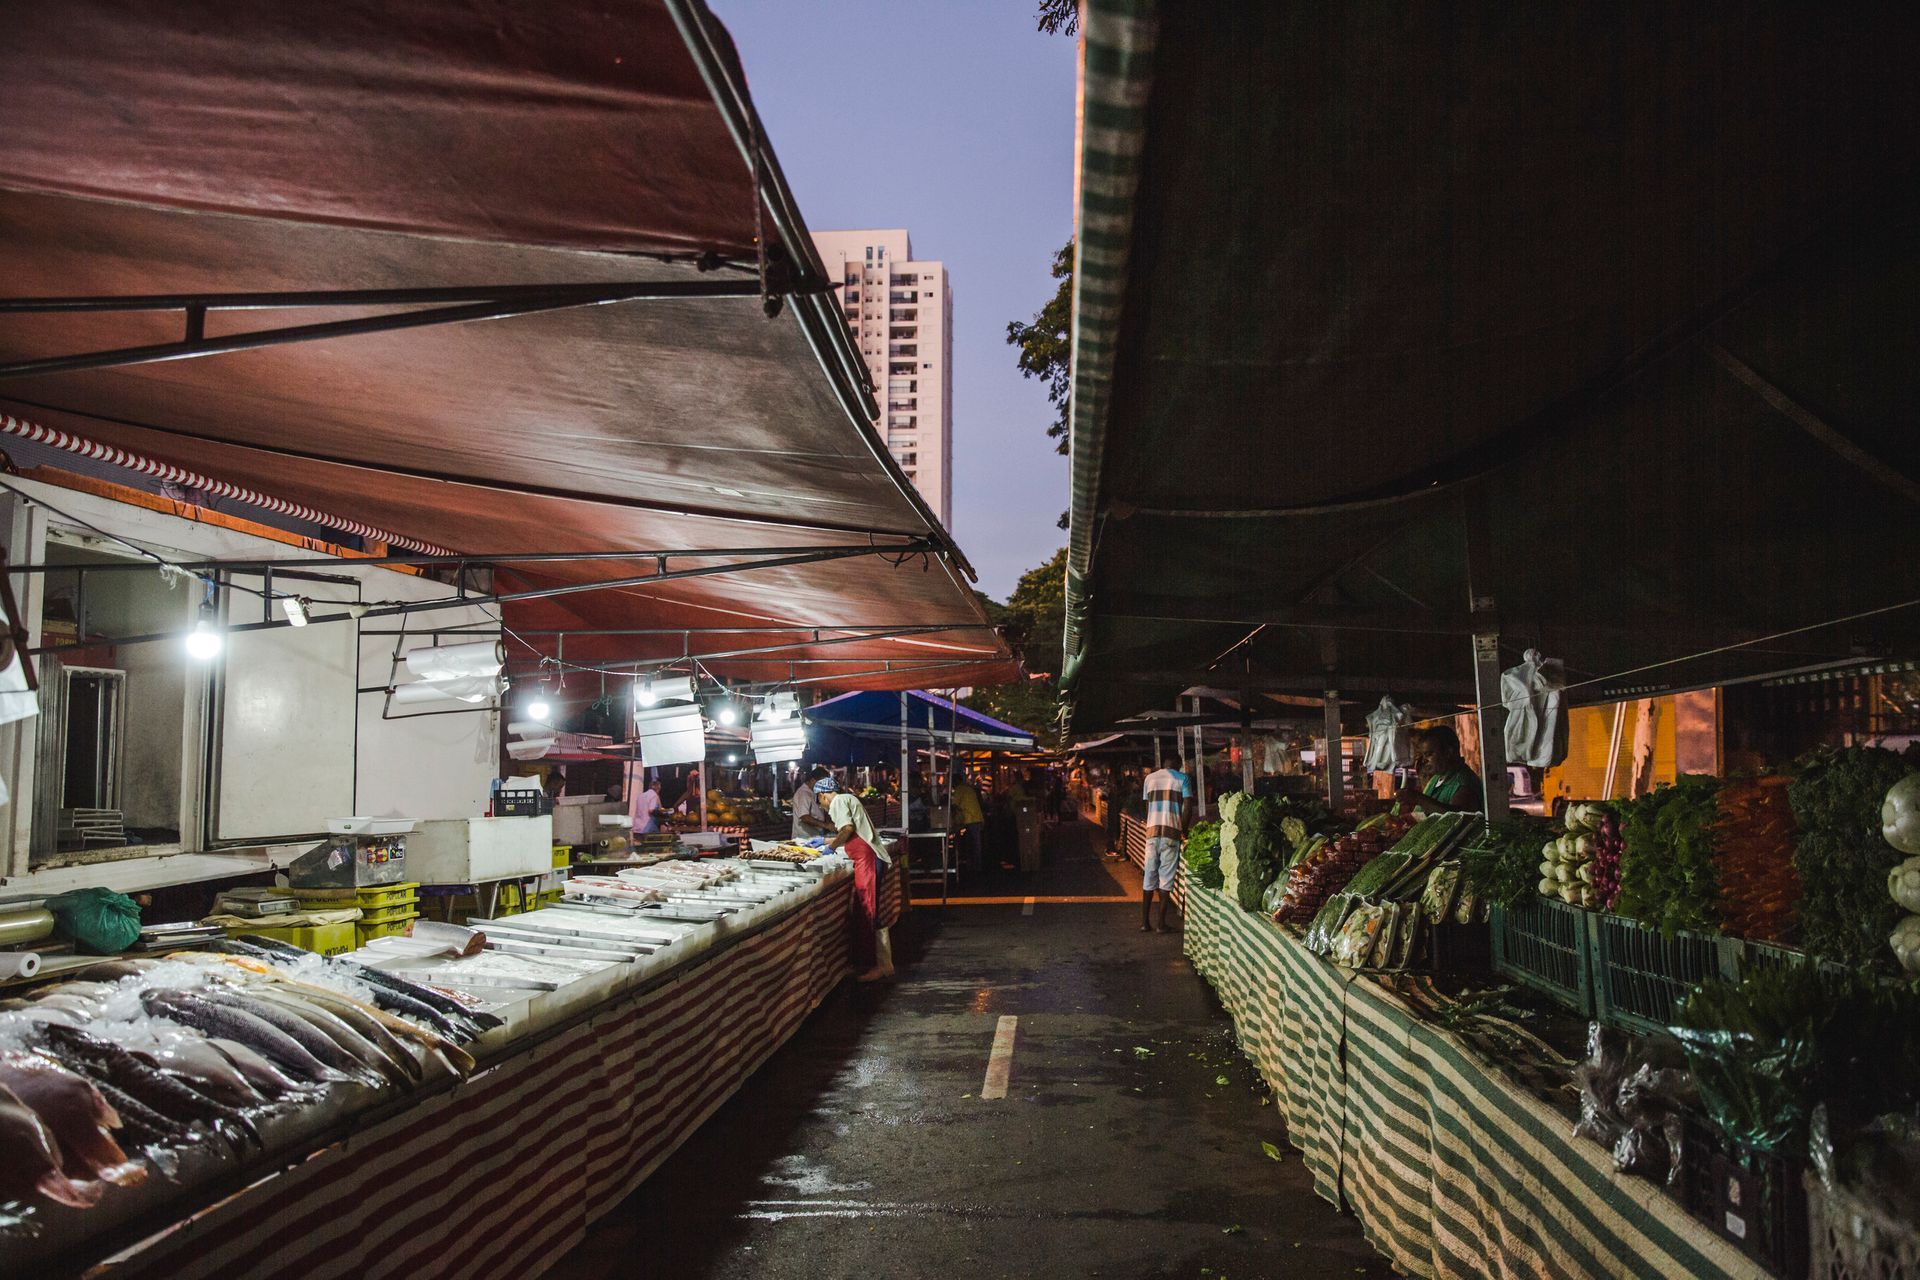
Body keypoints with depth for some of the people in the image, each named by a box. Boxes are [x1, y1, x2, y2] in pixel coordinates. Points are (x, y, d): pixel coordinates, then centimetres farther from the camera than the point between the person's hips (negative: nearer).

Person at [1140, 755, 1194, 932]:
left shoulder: (1150, 778, 12)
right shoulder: (1182, 778, 1)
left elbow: (1147, 806, 13)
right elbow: (1188, 807, -5)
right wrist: (1184, 830, 6)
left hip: (1152, 831, 3)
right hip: (1171, 832, -3)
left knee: (1149, 876, 9)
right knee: (1166, 877, 2)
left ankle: (1145, 922, 9)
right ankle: (1162, 923, 2)